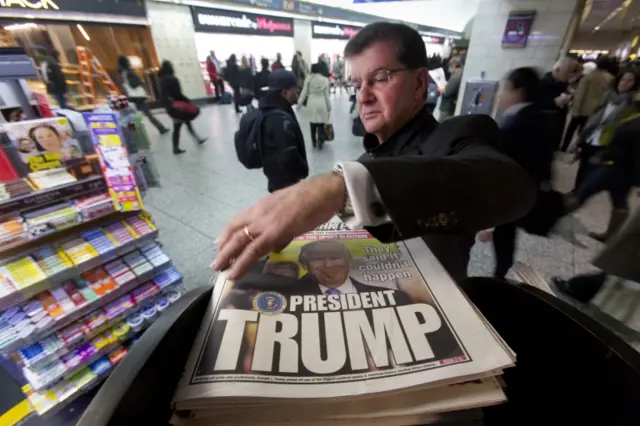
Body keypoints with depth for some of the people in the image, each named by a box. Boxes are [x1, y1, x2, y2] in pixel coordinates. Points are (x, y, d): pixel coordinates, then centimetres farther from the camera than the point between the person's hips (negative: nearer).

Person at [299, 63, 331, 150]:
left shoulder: (308, 79, -1)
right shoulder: (325, 80, -2)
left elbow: (304, 93, 1)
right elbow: (326, 95, 0)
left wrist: (299, 103, 12)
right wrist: (329, 107, 8)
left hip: (311, 103, 2)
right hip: (322, 103, -1)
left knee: (312, 123, 13)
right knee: (321, 124, 5)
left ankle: (314, 142, 19)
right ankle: (320, 142, 2)